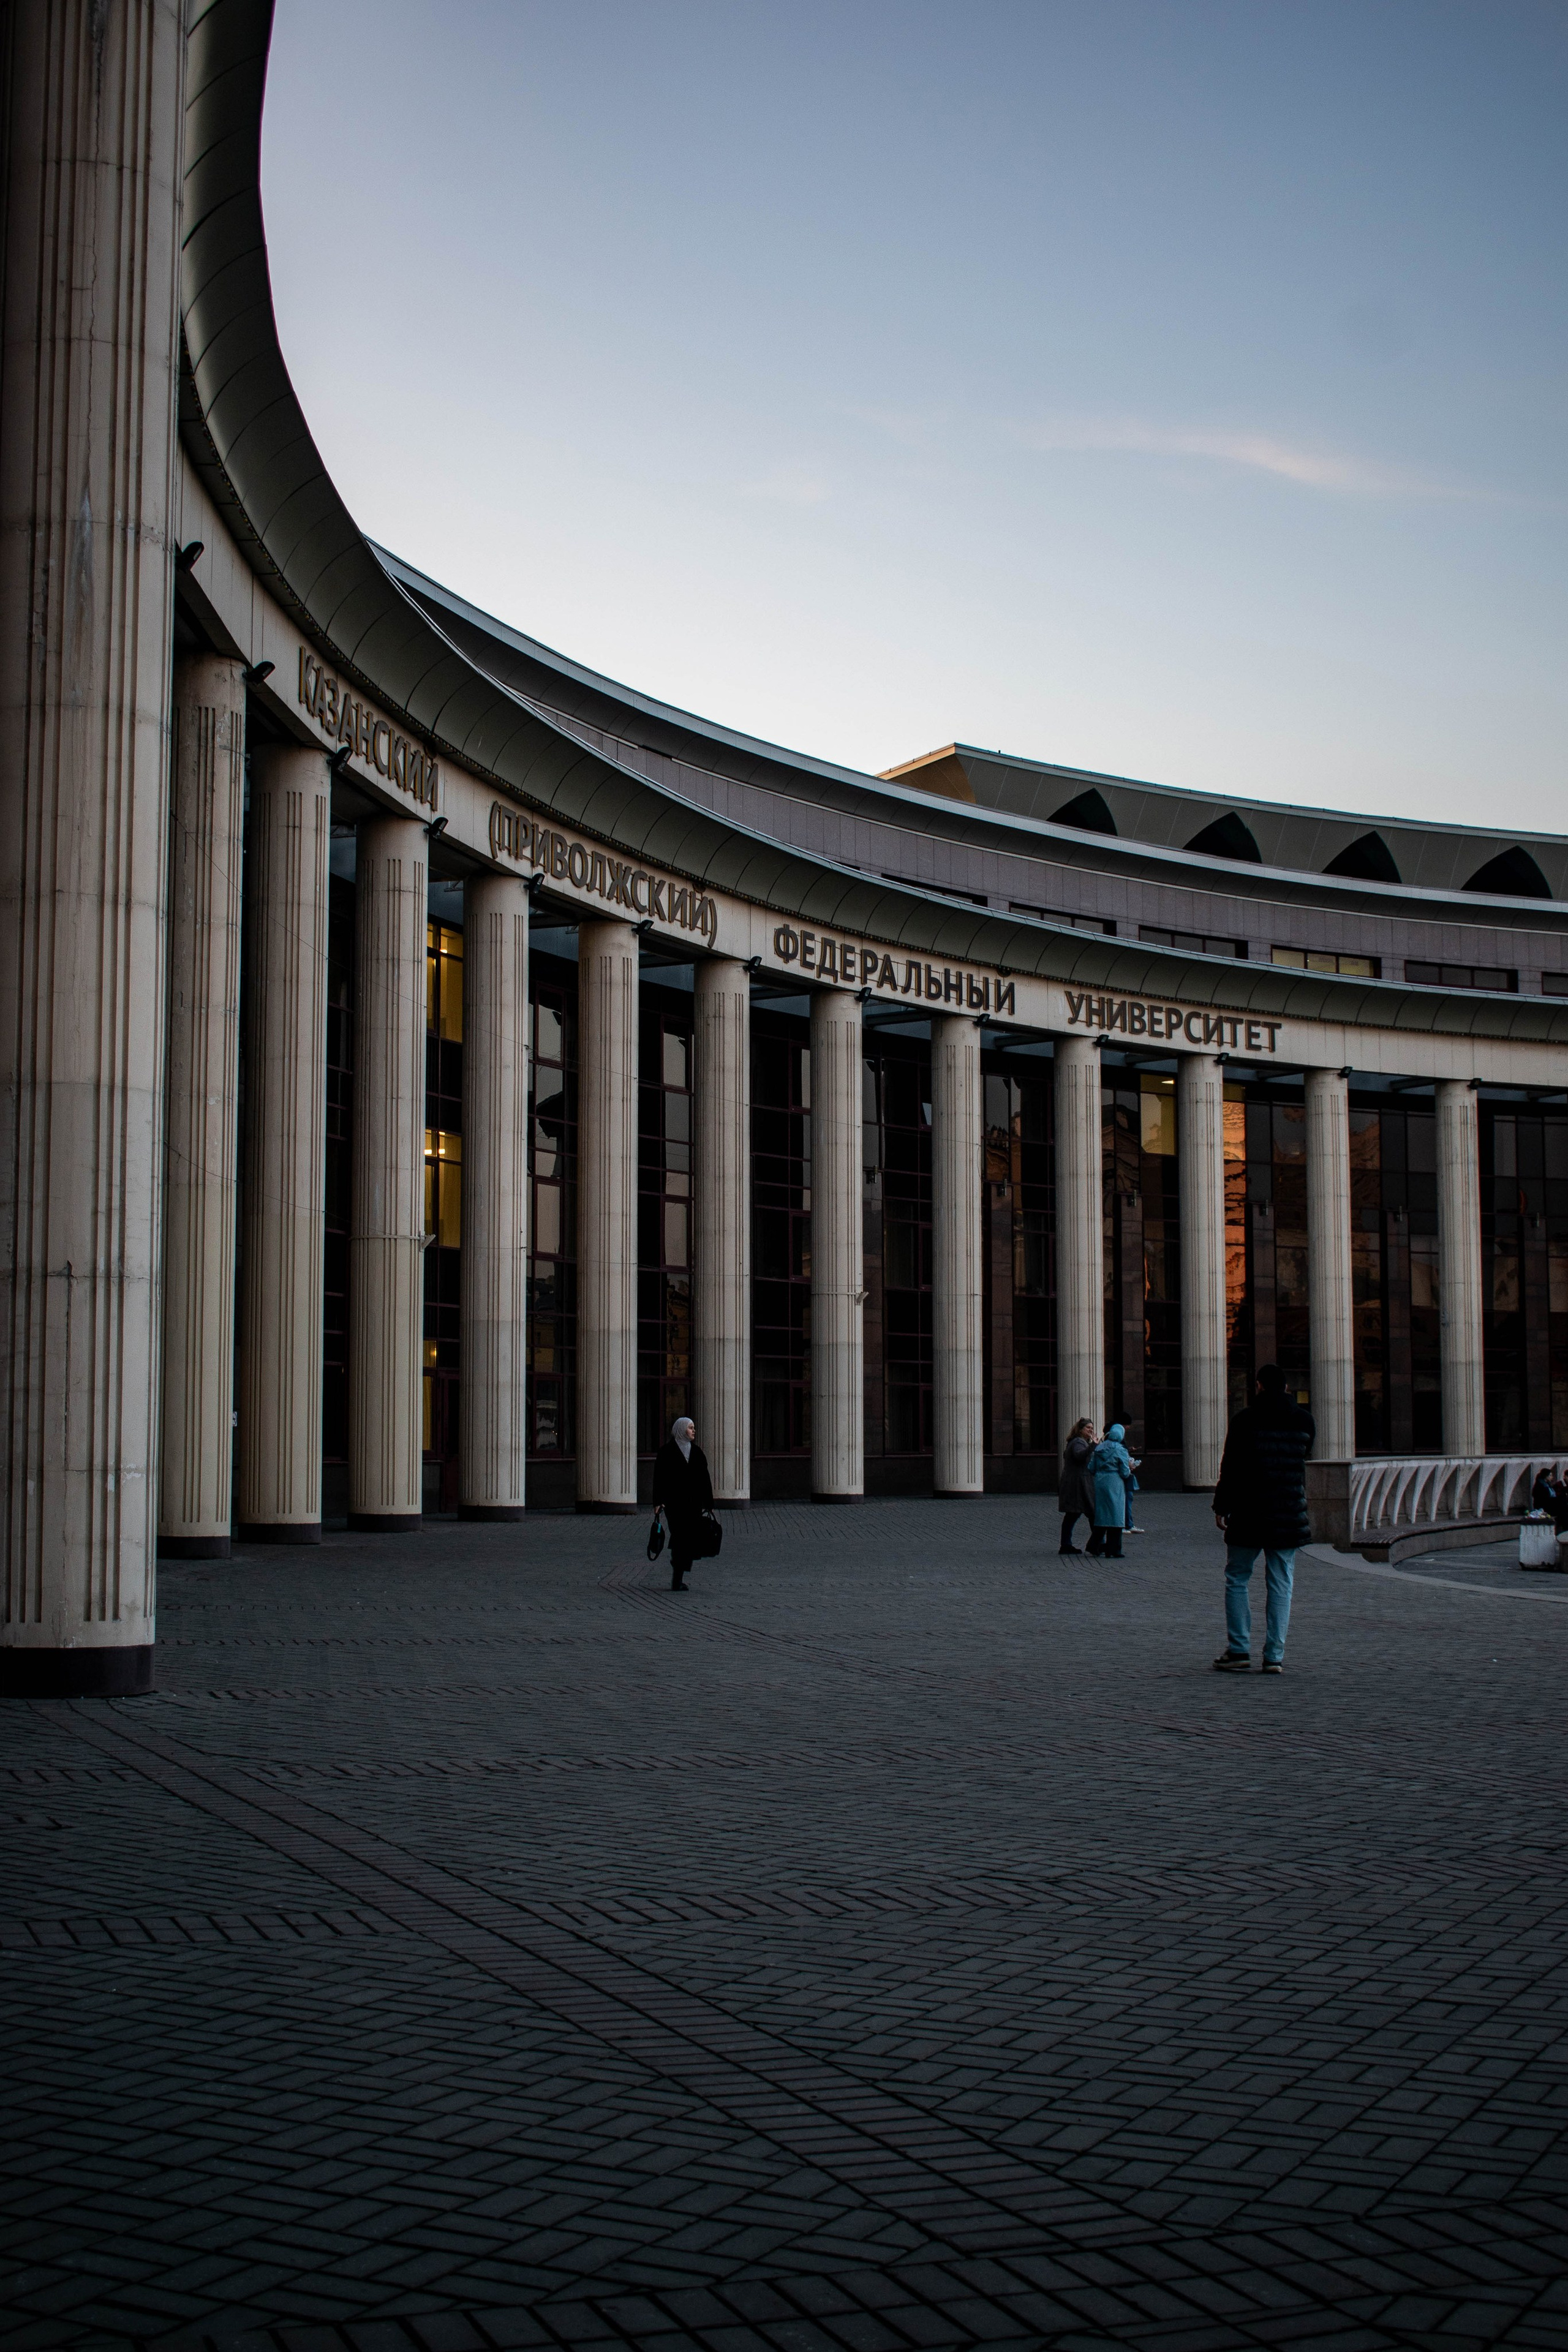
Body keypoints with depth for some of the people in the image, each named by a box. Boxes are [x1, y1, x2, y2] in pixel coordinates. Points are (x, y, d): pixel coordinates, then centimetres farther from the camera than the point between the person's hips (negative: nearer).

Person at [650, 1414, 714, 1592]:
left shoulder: (697, 1452, 14)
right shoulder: (667, 1451, -1)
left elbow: (705, 1479, 14)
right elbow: (659, 1478, -5)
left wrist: (708, 1504, 11)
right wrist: (658, 1502, -13)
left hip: (694, 1504, 5)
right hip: (674, 1502, -5)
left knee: (689, 1540, 1)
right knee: (679, 1537, -12)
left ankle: (678, 1579, 9)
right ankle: (676, 1580, -11)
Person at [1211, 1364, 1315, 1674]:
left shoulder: (1246, 1419, -7)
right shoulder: (1304, 1421, 5)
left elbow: (1231, 1466, -7)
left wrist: (1221, 1506, -1)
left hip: (1249, 1514, -3)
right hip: (1289, 1517, 3)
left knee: (1237, 1580, 7)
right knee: (1281, 1586, 5)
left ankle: (1239, 1651, 2)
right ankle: (1274, 1657, 2)